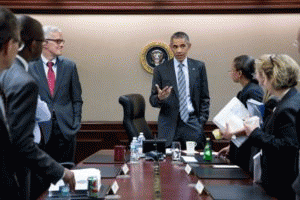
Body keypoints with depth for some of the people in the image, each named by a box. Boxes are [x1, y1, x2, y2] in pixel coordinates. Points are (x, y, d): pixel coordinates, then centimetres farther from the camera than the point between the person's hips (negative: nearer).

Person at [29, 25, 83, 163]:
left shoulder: (69, 66, 8)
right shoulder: (30, 66, 0)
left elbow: (77, 99, 12)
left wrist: (76, 124, 2)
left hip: (66, 130, 2)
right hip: (41, 130, -2)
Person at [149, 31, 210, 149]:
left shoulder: (199, 67, 9)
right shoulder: (161, 70, 4)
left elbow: (204, 98, 12)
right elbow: (153, 101, 5)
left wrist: (202, 121, 3)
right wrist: (159, 98, -18)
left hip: (192, 125, 1)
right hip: (169, 127, -1)